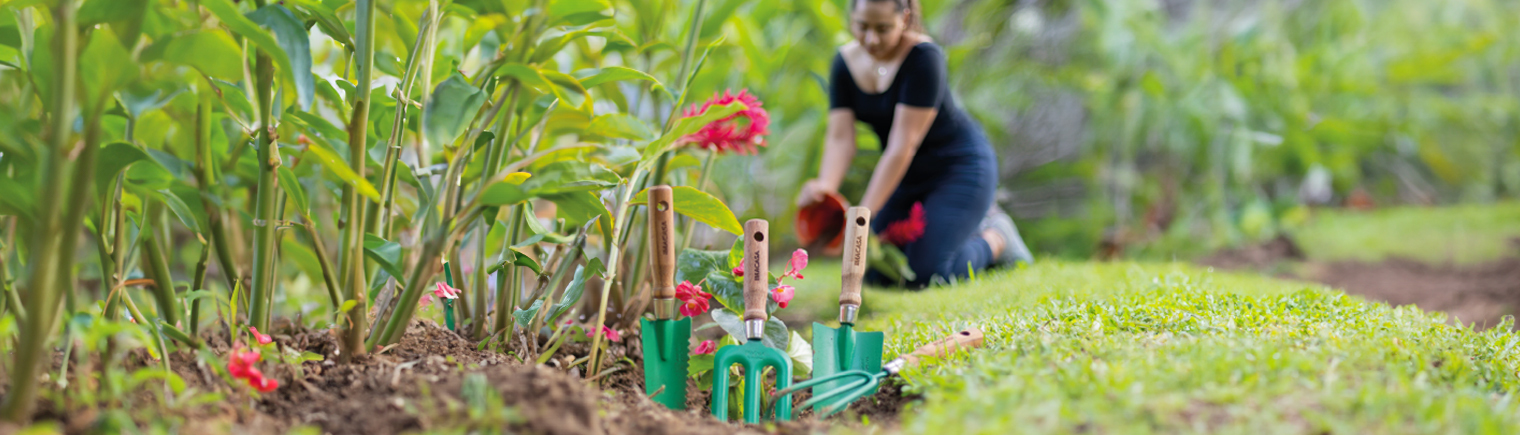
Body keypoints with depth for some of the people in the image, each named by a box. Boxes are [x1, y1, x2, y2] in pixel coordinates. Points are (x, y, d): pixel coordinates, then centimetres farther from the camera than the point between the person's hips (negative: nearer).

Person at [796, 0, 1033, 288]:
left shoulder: (923, 57, -27)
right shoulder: (846, 62, -7)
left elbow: (902, 147, -31)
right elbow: (840, 138, -15)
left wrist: (863, 216, -35)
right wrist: (825, 187, -37)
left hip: (959, 166, -7)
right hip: (908, 177, 7)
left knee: (923, 274, -18)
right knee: (877, 275, 4)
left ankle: (995, 239, 12)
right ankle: (975, 222, 23)